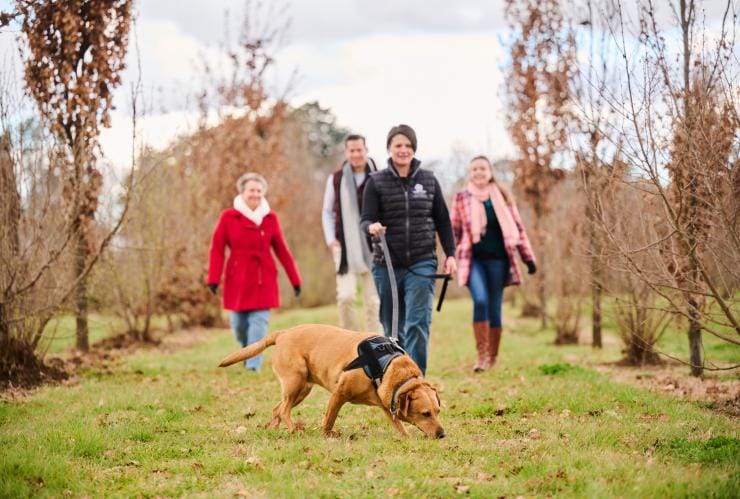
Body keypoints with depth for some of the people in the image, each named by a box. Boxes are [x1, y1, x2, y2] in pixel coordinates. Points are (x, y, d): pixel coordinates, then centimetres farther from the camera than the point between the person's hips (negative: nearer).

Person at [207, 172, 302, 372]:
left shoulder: (270, 218, 3)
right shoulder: (228, 217, -2)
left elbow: (281, 250, 8)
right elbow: (217, 249, -3)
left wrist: (295, 280, 9)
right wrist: (213, 279, -12)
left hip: (263, 280, 0)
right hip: (238, 279, 0)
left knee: (259, 321, -9)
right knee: (239, 324, 6)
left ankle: (253, 366, -8)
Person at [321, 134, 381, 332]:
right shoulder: (336, 179, 4)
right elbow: (327, 212, 12)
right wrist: (331, 239, 2)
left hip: (373, 247, 0)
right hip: (346, 247, 0)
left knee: (373, 301, 4)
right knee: (345, 296, -11)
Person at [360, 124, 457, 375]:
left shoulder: (429, 180, 7)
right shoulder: (376, 182, 2)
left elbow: (442, 220, 12)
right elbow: (366, 220, -4)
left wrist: (450, 253, 5)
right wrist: (371, 227, -27)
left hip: (422, 263, 0)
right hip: (387, 265, 0)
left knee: (418, 324, -12)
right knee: (392, 327, 7)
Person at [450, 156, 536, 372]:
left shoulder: (503, 196, 9)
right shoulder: (461, 198, 7)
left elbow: (517, 227, 11)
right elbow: (454, 231, 12)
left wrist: (528, 257, 8)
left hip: (497, 258, 1)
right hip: (473, 258, -1)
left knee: (494, 307, 3)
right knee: (480, 300, -21)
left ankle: (493, 358, 15)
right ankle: (481, 355, -15)